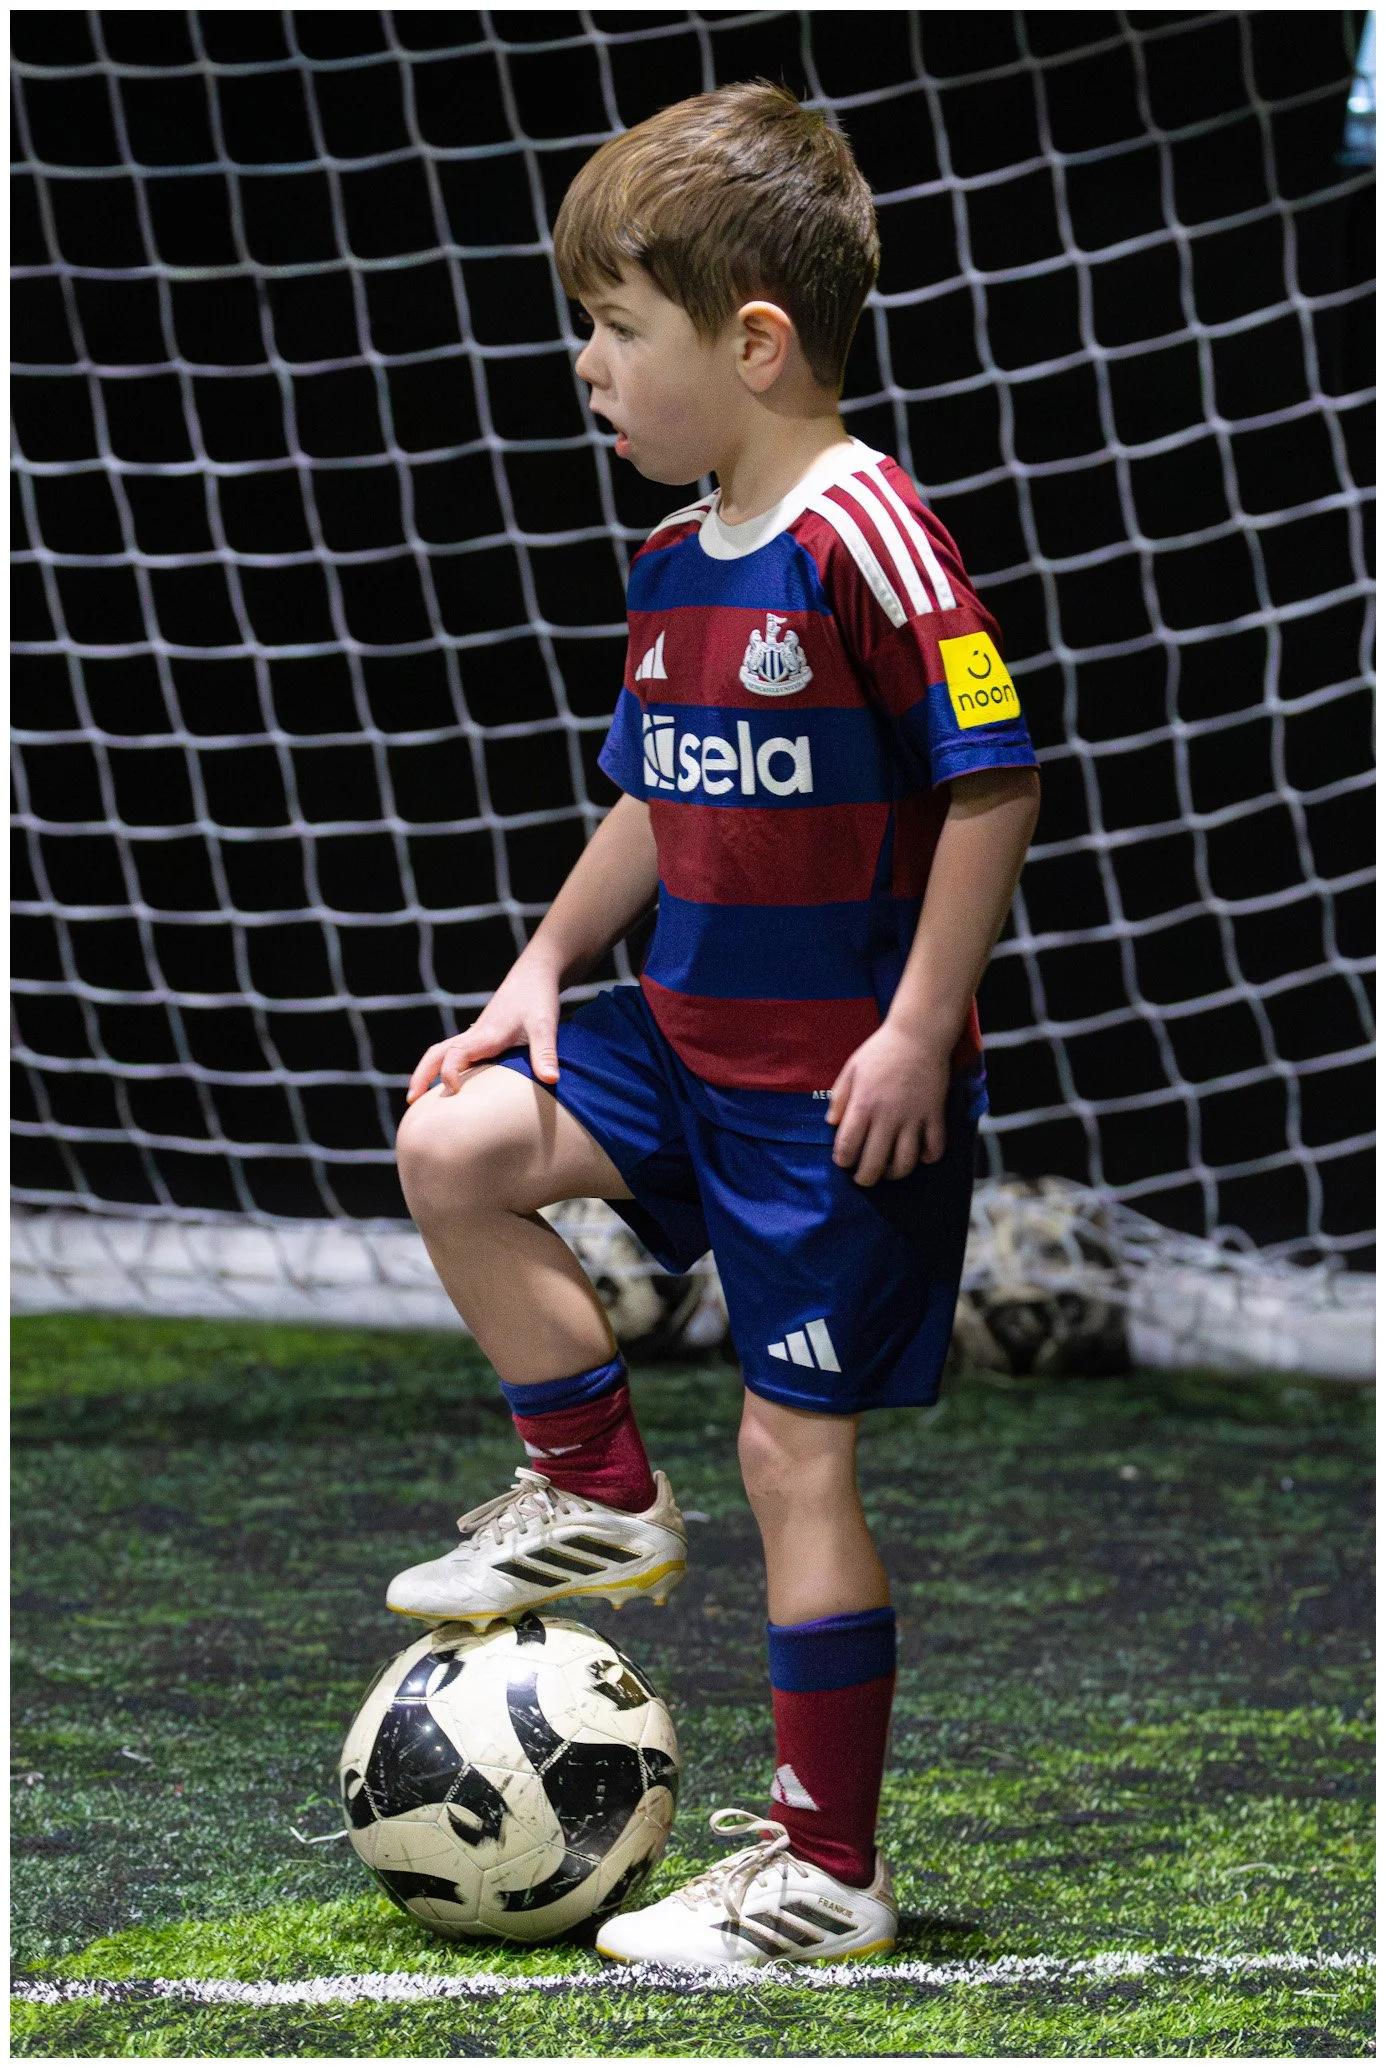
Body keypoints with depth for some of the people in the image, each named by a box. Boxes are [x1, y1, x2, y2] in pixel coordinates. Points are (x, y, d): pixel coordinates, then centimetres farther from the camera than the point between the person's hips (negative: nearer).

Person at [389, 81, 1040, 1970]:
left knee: (795, 1453, -3)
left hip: (840, 1082, -8)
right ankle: (600, 1497, 17)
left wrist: (920, 1029, -21)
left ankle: (826, 1873, 7)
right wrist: (543, 968, 14)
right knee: (455, 1147, -2)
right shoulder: (677, 561, 8)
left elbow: (995, 781, -21)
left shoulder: (864, 533, -20)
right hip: (687, 1036, 8)